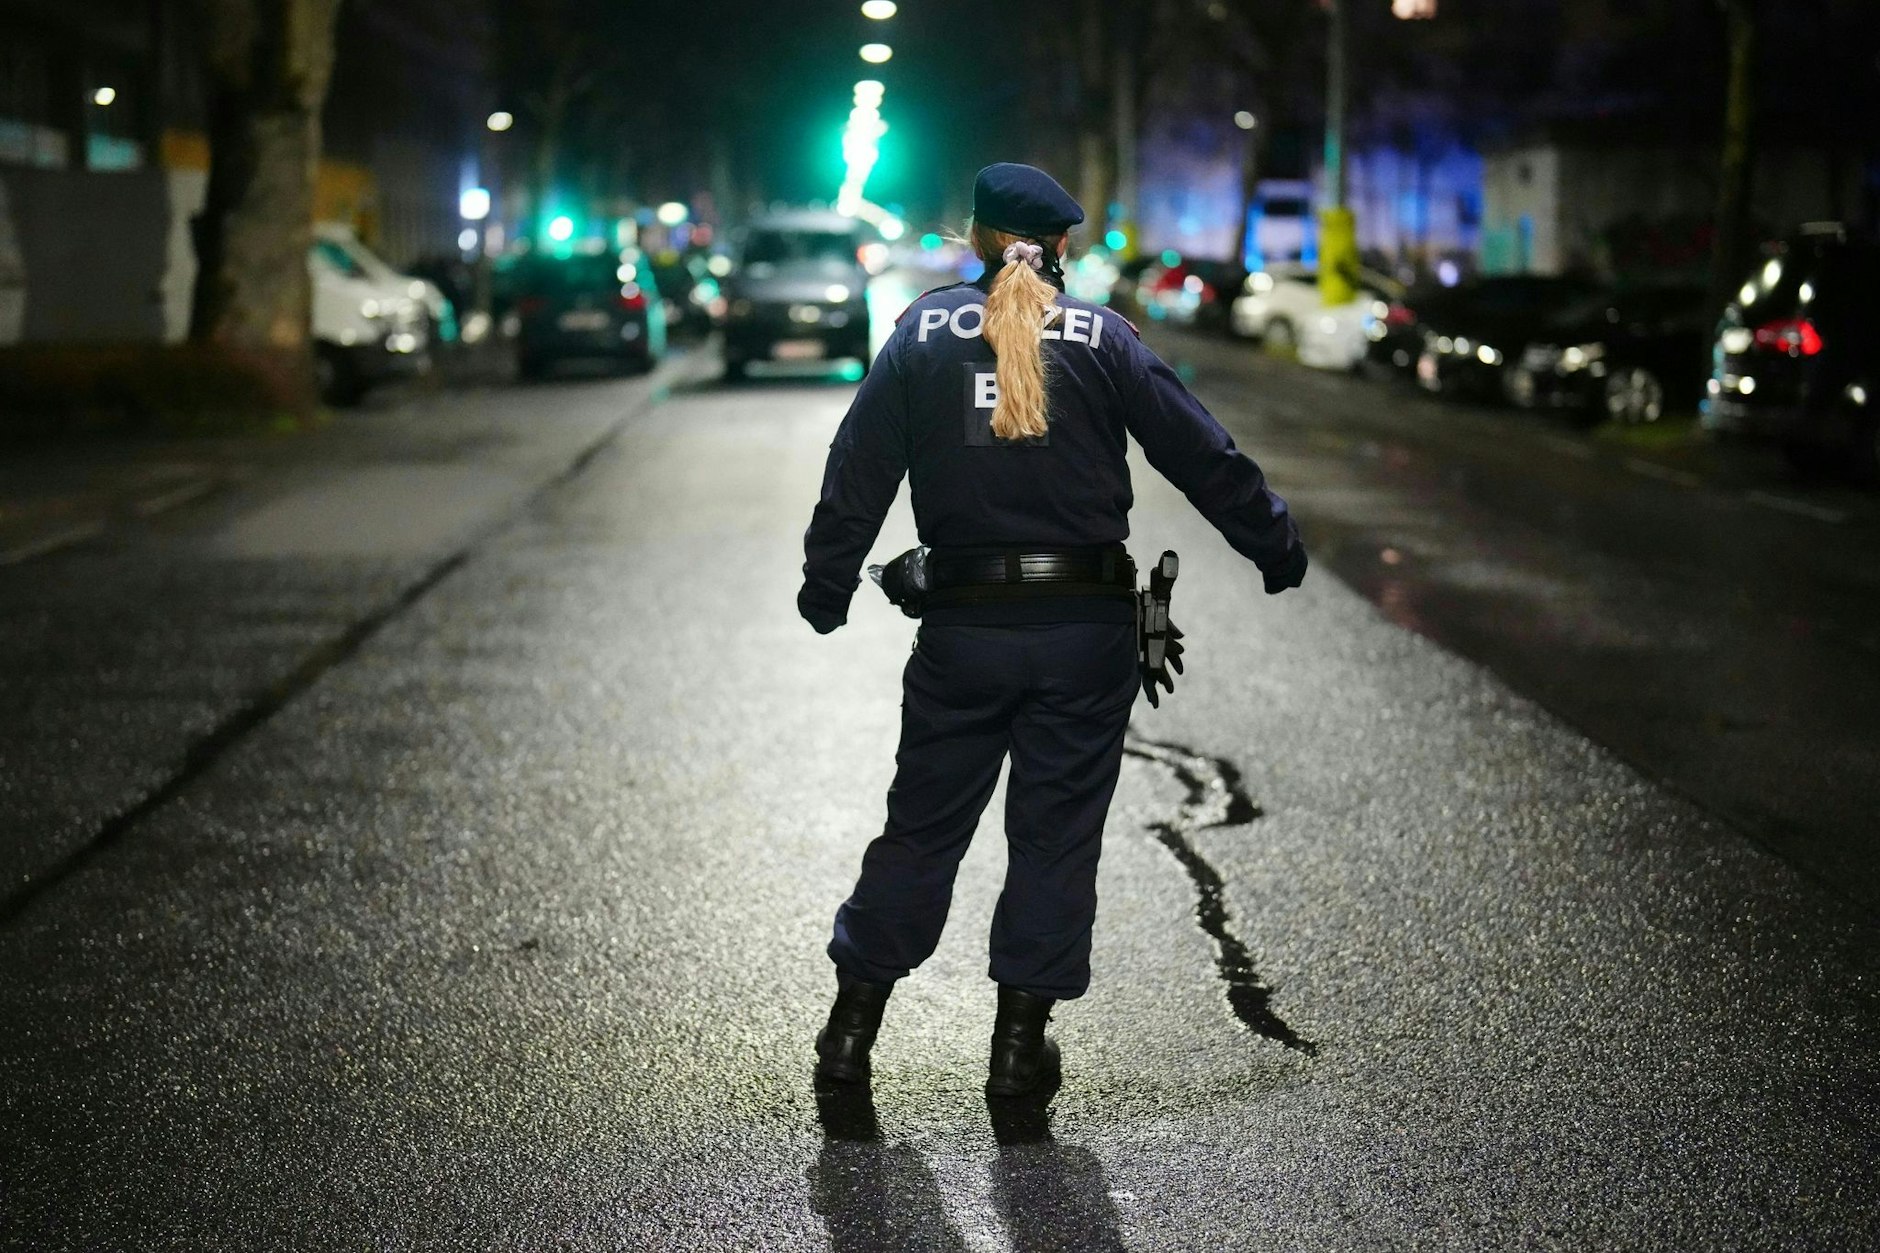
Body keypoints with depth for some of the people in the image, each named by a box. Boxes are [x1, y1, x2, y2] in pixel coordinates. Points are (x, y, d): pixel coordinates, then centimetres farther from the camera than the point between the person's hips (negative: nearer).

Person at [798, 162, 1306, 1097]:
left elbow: (858, 470, 4)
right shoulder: (1101, 338, 1)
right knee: (1056, 834, 9)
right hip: (1086, 633, -1)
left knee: (921, 825, 12)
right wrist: (1278, 550, 12)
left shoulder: (924, 332, 3)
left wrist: (826, 588, 14)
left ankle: (850, 1030, 15)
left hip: (961, 630, 1)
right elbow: (1202, 456, 2)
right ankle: (1020, 1046, 13)